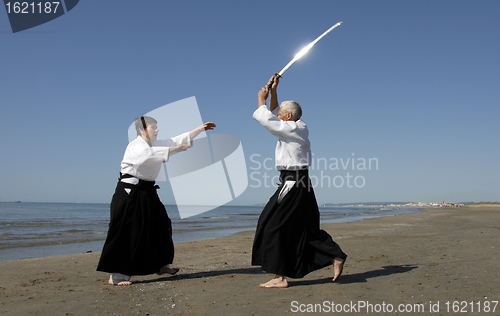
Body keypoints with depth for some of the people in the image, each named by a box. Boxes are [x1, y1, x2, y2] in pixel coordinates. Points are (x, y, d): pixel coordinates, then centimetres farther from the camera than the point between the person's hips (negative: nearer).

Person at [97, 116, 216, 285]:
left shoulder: (156, 144, 13)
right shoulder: (135, 146, -13)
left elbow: (179, 139, 13)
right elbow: (150, 154, -35)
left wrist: (201, 129, 9)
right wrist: (175, 149, -34)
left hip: (147, 193, 9)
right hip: (130, 193, -9)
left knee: (161, 225, 12)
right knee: (125, 232, -9)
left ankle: (161, 265, 26)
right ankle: (116, 275, -2)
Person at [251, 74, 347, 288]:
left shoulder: (293, 129, -12)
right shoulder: (296, 128, 16)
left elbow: (265, 118, -12)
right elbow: (272, 117, 28)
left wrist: (262, 100, 6)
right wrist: (273, 92, 23)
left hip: (293, 184, -10)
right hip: (299, 184, 10)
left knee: (274, 226, -6)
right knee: (305, 228, 16)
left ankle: (280, 277, -1)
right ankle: (336, 256, 23)